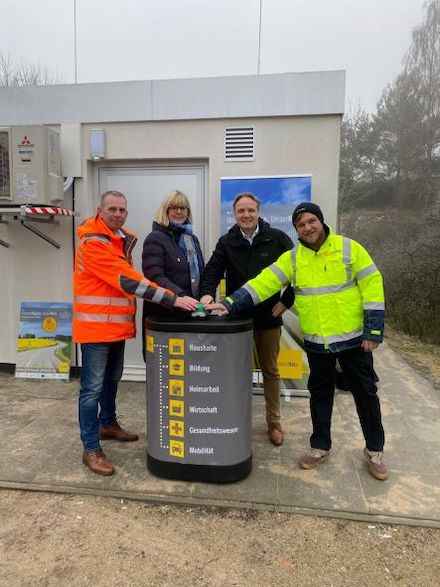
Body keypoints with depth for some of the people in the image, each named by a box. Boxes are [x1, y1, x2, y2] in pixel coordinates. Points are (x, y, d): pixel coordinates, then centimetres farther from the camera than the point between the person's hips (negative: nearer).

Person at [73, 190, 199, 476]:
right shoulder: (93, 243, -18)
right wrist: (172, 299, -31)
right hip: (96, 324, -9)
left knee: (112, 379, 21)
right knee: (93, 387, -2)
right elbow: (127, 280, -27)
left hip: (117, 324, 9)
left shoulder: (121, 239, 12)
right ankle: (91, 449, 9)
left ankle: (108, 424, 40)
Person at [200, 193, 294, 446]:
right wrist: (208, 293, -24)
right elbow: (213, 272, -5)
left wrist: (286, 301, -4)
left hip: (269, 317, -1)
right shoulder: (226, 242, 1)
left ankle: (274, 423, 28)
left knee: (270, 370, 13)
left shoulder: (277, 239, -4)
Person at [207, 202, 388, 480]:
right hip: (316, 342, 2)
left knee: (365, 393, 11)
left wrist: (374, 330, -11)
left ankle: (374, 450, 29)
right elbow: (263, 283, -11)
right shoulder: (292, 259, -1)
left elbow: (372, 286, -7)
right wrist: (231, 303, -24)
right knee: (320, 394, 14)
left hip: (353, 338, -2)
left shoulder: (349, 248, -7)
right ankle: (321, 446, 32)